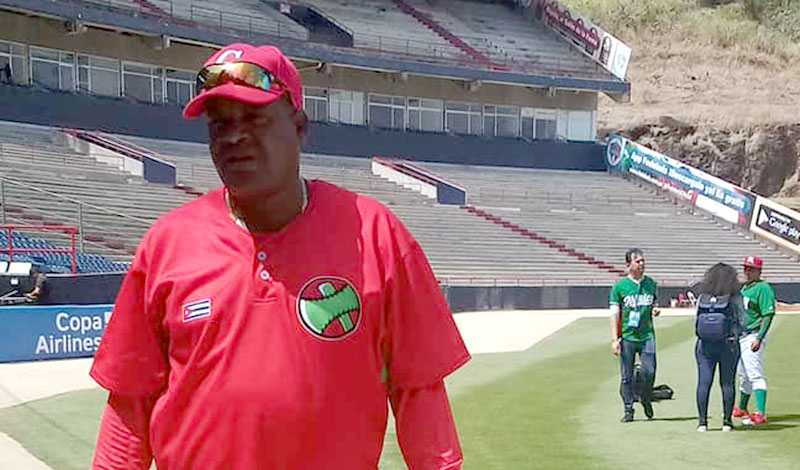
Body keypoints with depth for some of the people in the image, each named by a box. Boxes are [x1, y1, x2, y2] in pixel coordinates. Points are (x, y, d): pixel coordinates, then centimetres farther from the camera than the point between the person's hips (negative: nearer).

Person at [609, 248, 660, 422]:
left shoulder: (651, 284, 10)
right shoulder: (619, 286, 0)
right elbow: (614, 314, -2)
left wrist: (656, 310, -3)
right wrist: (615, 339, -9)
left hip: (647, 335, 2)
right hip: (627, 337, -2)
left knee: (649, 372, -6)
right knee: (626, 376, 1)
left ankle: (646, 401, 21)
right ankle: (628, 410, 12)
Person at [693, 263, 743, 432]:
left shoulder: (702, 298, 0)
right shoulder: (734, 299, -7)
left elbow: (696, 322, 5)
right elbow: (741, 321, -1)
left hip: (704, 346, 2)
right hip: (728, 345, -2)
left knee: (704, 382, 3)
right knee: (727, 383, 6)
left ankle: (702, 421, 2)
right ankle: (727, 421, 9)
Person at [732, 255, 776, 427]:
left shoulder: (763, 288, -12)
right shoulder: (743, 288, 17)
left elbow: (768, 315, -19)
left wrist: (759, 338, -26)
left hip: (753, 336, -9)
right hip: (739, 336, 9)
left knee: (755, 375, -18)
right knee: (743, 375, 21)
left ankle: (761, 414, -25)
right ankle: (742, 409, 36)